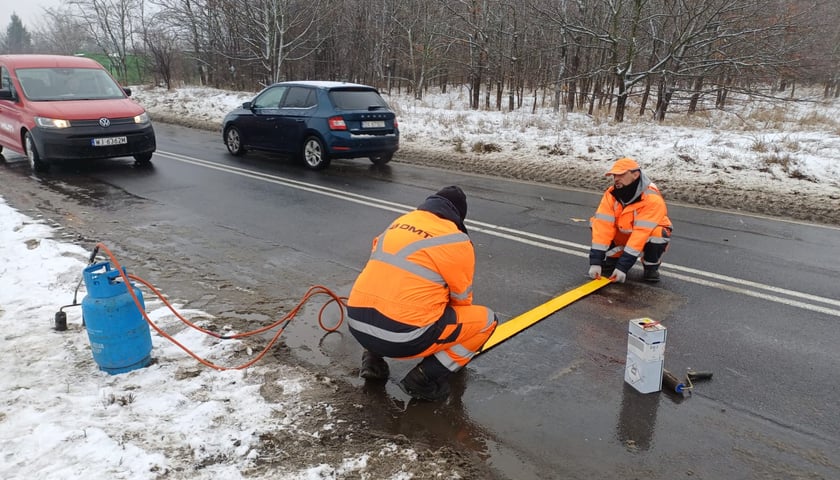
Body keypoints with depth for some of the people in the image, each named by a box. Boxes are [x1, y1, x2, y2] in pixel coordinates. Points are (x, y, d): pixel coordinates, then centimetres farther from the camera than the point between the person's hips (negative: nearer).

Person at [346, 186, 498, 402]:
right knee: (486, 319, 9)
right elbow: (461, 299, 11)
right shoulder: (456, 241, -2)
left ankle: (373, 358, 21)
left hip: (357, 324, 7)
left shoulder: (399, 222, 15)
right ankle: (425, 376, 3)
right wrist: (459, 327, 34)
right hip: (401, 337, -6)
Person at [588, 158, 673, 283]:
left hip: (648, 236, -3)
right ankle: (611, 261, 0)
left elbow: (641, 233, -36)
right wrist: (595, 261, -34)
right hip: (622, 237, 4)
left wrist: (623, 266, -40)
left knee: (658, 234, -36)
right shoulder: (611, 195, -19)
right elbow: (603, 226, -26)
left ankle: (651, 267, -6)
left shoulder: (652, 199, -30)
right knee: (597, 223, -18)